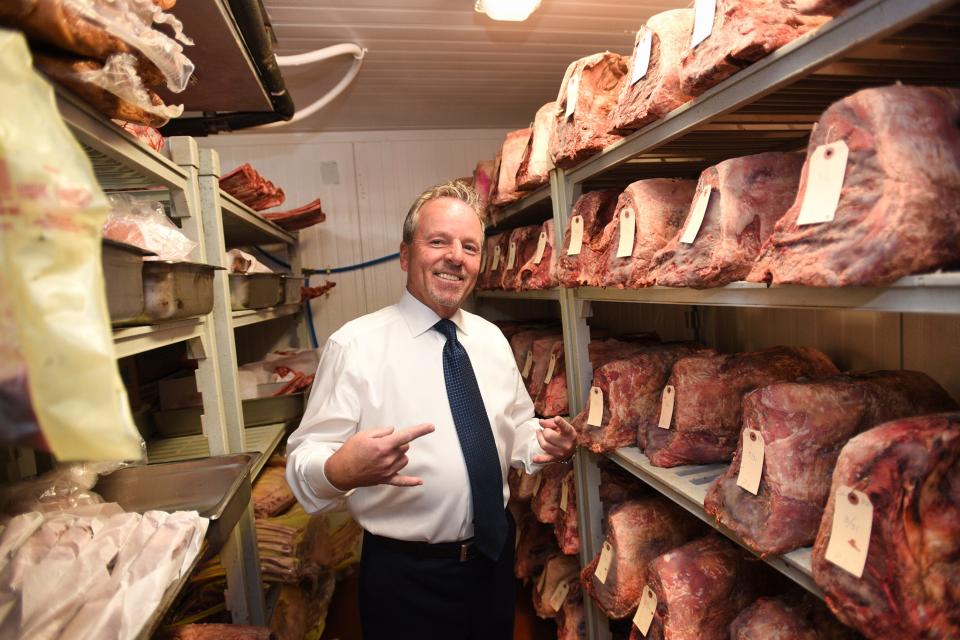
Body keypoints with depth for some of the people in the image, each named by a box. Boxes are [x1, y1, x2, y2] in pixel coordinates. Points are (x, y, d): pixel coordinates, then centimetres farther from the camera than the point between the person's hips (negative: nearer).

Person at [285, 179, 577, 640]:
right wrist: (342, 470, -38)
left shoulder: (492, 339, 1)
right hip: (406, 576, -4)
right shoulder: (354, 346, -15)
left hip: (495, 557, 5)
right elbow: (303, 462, -17)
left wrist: (541, 444, -10)